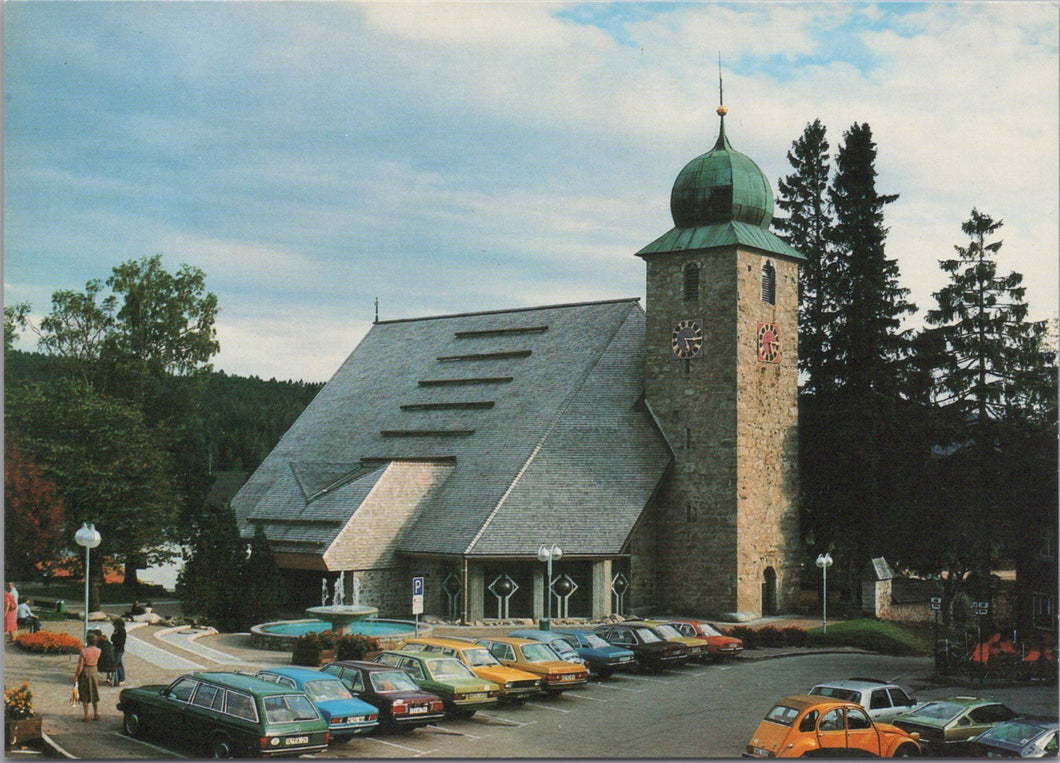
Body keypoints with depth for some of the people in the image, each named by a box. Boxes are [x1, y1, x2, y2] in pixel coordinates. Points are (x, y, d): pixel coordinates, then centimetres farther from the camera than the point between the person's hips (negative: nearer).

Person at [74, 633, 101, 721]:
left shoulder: (84, 651, -19)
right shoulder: (98, 651, -5)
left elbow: (80, 666, -17)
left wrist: (76, 676, -4)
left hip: (85, 672, -4)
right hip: (94, 672, 4)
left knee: (84, 695, 7)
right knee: (95, 694, 17)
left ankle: (86, 715, 7)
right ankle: (96, 714, 18)